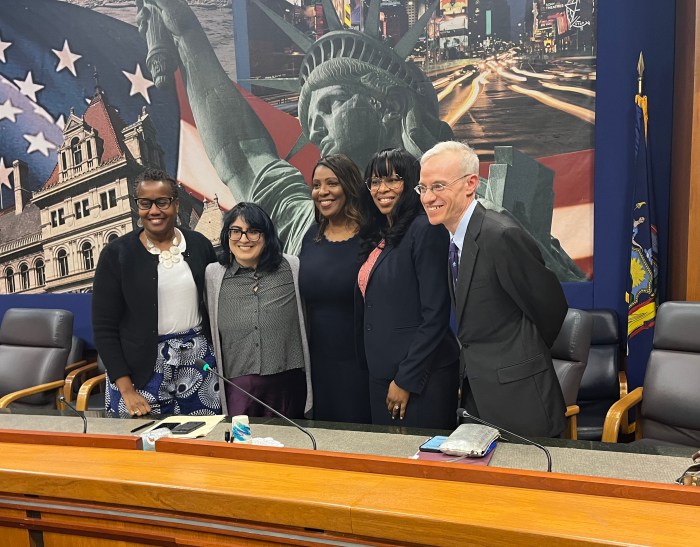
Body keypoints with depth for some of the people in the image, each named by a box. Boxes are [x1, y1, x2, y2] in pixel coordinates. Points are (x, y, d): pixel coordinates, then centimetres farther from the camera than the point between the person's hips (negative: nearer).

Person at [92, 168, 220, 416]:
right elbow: (104, 328, -4)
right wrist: (126, 390, -10)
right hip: (142, 370, -2)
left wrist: (221, 363, 5)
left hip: (199, 366, 2)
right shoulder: (117, 253, -3)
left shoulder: (199, 245, 4)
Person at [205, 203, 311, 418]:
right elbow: (209, 327, 12)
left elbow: (306, 319, 9)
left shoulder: (292, 268, 0)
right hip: (238, 383, 0)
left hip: (288, 381, 0)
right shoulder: (213, 274, 4)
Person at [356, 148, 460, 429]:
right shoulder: (379, 237, 13)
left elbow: (435, 315, -17)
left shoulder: (425, 229, -12)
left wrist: (406, 380, -15)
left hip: (420, 379, -8)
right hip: (381, 374, 8)